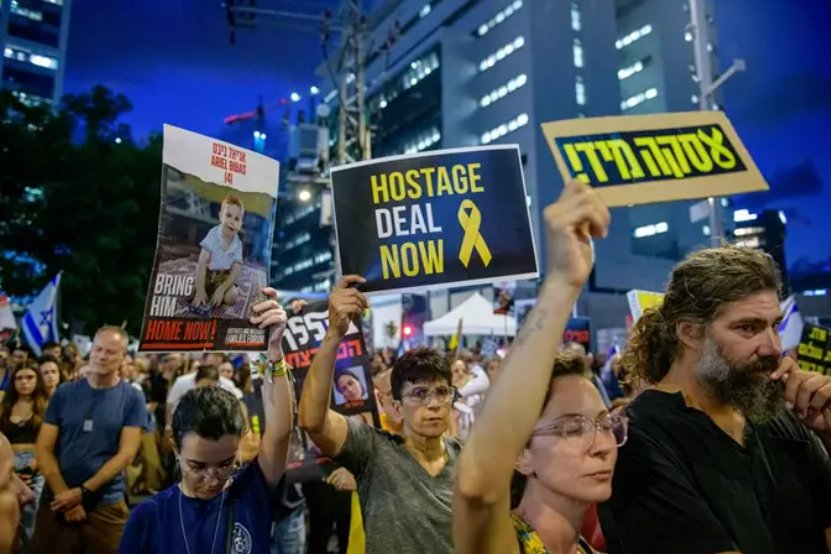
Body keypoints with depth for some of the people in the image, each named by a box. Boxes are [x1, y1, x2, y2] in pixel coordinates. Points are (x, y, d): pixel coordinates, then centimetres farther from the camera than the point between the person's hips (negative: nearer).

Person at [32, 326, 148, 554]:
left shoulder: (133, 398, -4)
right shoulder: (64, 393, 2)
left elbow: (126, 454, -8)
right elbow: (44, 449, -1)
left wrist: (83, 492, -15)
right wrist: (65, 495, -10)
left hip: (106, 505, -2)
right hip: (57, 502, 2)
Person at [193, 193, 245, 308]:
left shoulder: (237, 244, -12)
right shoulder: (213, 235, -18)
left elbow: (236, 272, -12)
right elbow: (202, 263, -20)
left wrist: (222, 289, -27)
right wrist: (200, 290, -27)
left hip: (224, 276, -1)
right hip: (207, 273, 1)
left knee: (231, 296, -25)